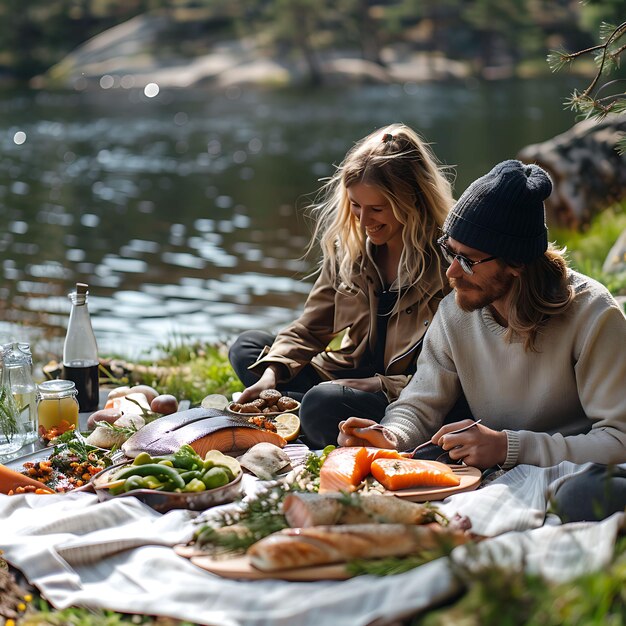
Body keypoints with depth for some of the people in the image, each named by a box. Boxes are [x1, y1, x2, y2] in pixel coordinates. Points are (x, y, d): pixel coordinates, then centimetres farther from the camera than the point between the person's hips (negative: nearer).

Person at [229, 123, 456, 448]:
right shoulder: (346, 245, 4)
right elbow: (309, 328, 8)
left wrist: (375, 385, -23)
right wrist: (271, 375, -10)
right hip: (351, 378, 8)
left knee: (324, 401, -35)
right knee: (247, 347, 2)